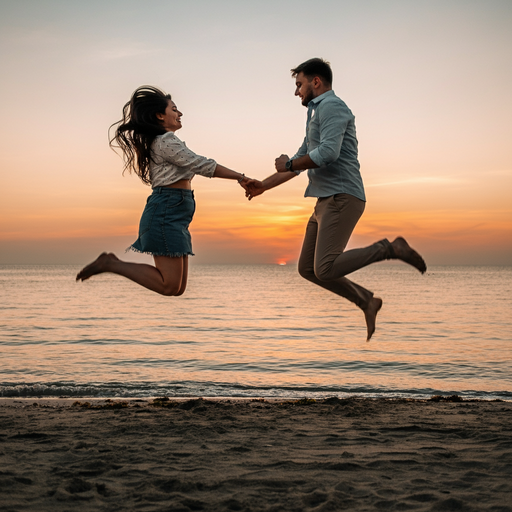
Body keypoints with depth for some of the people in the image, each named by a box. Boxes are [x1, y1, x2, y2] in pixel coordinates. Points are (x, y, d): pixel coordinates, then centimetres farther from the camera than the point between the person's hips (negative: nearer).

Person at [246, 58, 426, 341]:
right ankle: (366, 301, 14)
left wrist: (287, 164, -7)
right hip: (326, 201, 10)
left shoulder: (331, 106, -6)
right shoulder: (317, 113, 25)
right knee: (307, 269, 8)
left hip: (342, 198, -10)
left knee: (325, 269, -21)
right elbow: (301, 160, 32)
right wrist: (264, 185, 28)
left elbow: (328, 152, -22)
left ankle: (390, 248, -10)